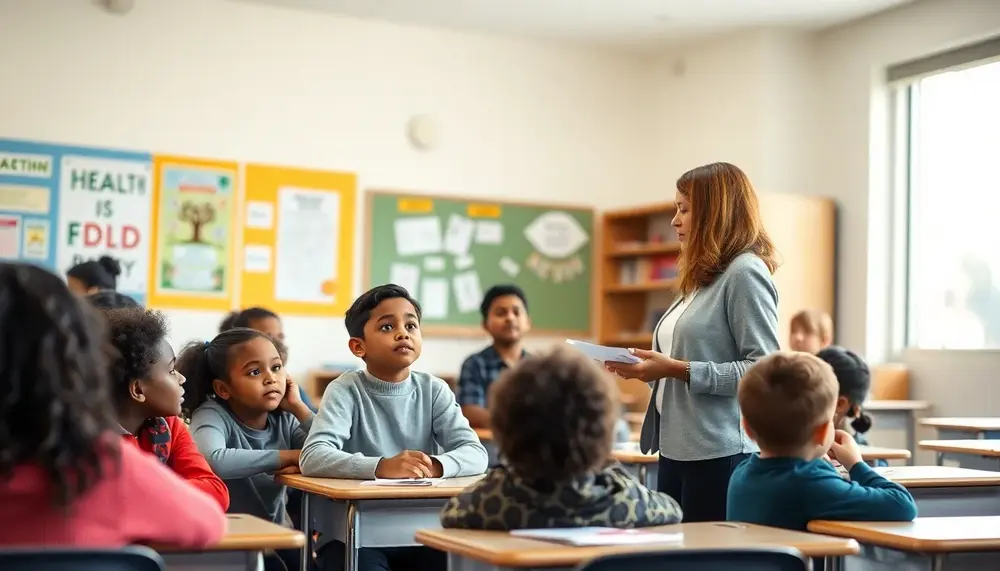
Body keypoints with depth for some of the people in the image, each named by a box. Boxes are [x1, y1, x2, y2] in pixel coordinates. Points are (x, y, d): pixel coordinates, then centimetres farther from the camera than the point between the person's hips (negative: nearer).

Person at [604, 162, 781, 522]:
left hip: (719, 455, -9)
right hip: (677, 451, 9)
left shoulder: (745, 273, -10)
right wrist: (650, 369, 5)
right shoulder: (703, 278, 18)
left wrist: (679, 370, -19)